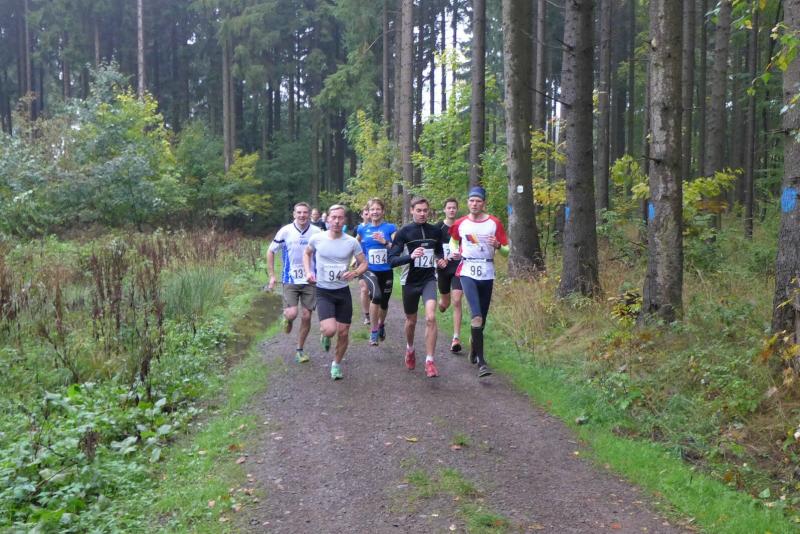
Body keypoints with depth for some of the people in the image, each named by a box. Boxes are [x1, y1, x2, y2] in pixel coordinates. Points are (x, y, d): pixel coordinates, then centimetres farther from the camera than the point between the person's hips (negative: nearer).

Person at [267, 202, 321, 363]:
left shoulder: (317, 232, -2)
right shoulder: (285, 231, -5)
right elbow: (270, 251, 5)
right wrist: (272, 276, 1)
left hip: (310, 281, 1)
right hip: (290, 280, -1)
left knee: (306, 317, 2)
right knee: (292, 314, -16)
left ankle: (300, 350, 20)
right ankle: (287, 318, 23)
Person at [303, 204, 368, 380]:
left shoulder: (352, 242, -7)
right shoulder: (317, 238, -7)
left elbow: (364, 263, 4)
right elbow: (307, 254, 14)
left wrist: (355, 273, -17)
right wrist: (308, 272, -2)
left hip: (343, 292, 2)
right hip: (323, 292, -2)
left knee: (343, 332, 6)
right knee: (330, 330, -20)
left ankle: (337, 364, 31)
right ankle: (325, 336, 18)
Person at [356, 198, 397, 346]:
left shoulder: (390, 228, -4)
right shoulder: (363, 229, 2)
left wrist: (384, 242, -21)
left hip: (386, 271, 1)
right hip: (369, 270, -1)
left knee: (384, 302, 13)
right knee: (376, 295, -27)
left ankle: (381, 324, 46)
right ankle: (373, 331, -14)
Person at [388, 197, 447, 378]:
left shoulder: (436, 231, 2)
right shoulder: (403, 232, -8)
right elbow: (392, 260, -13)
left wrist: (441, 260, -2)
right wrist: (411, 256, -29)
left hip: (429, 280, 1)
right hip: (410, 281, -1)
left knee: (431, 317, -18)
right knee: (411, 320, 14)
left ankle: (429, 361, -11)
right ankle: (410, 349, 44)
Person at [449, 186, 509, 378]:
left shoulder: (494, 223, 1)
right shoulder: (460, 224, 4)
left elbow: (507, 250, 2)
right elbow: (454, 240, 25)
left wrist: (497, 245, -18)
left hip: (487, 274, 2)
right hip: (467, 272, -2)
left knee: (482, 317, 12)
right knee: (477, 316, -19)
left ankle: (473, 349, 39)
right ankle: (481, 362, -19)